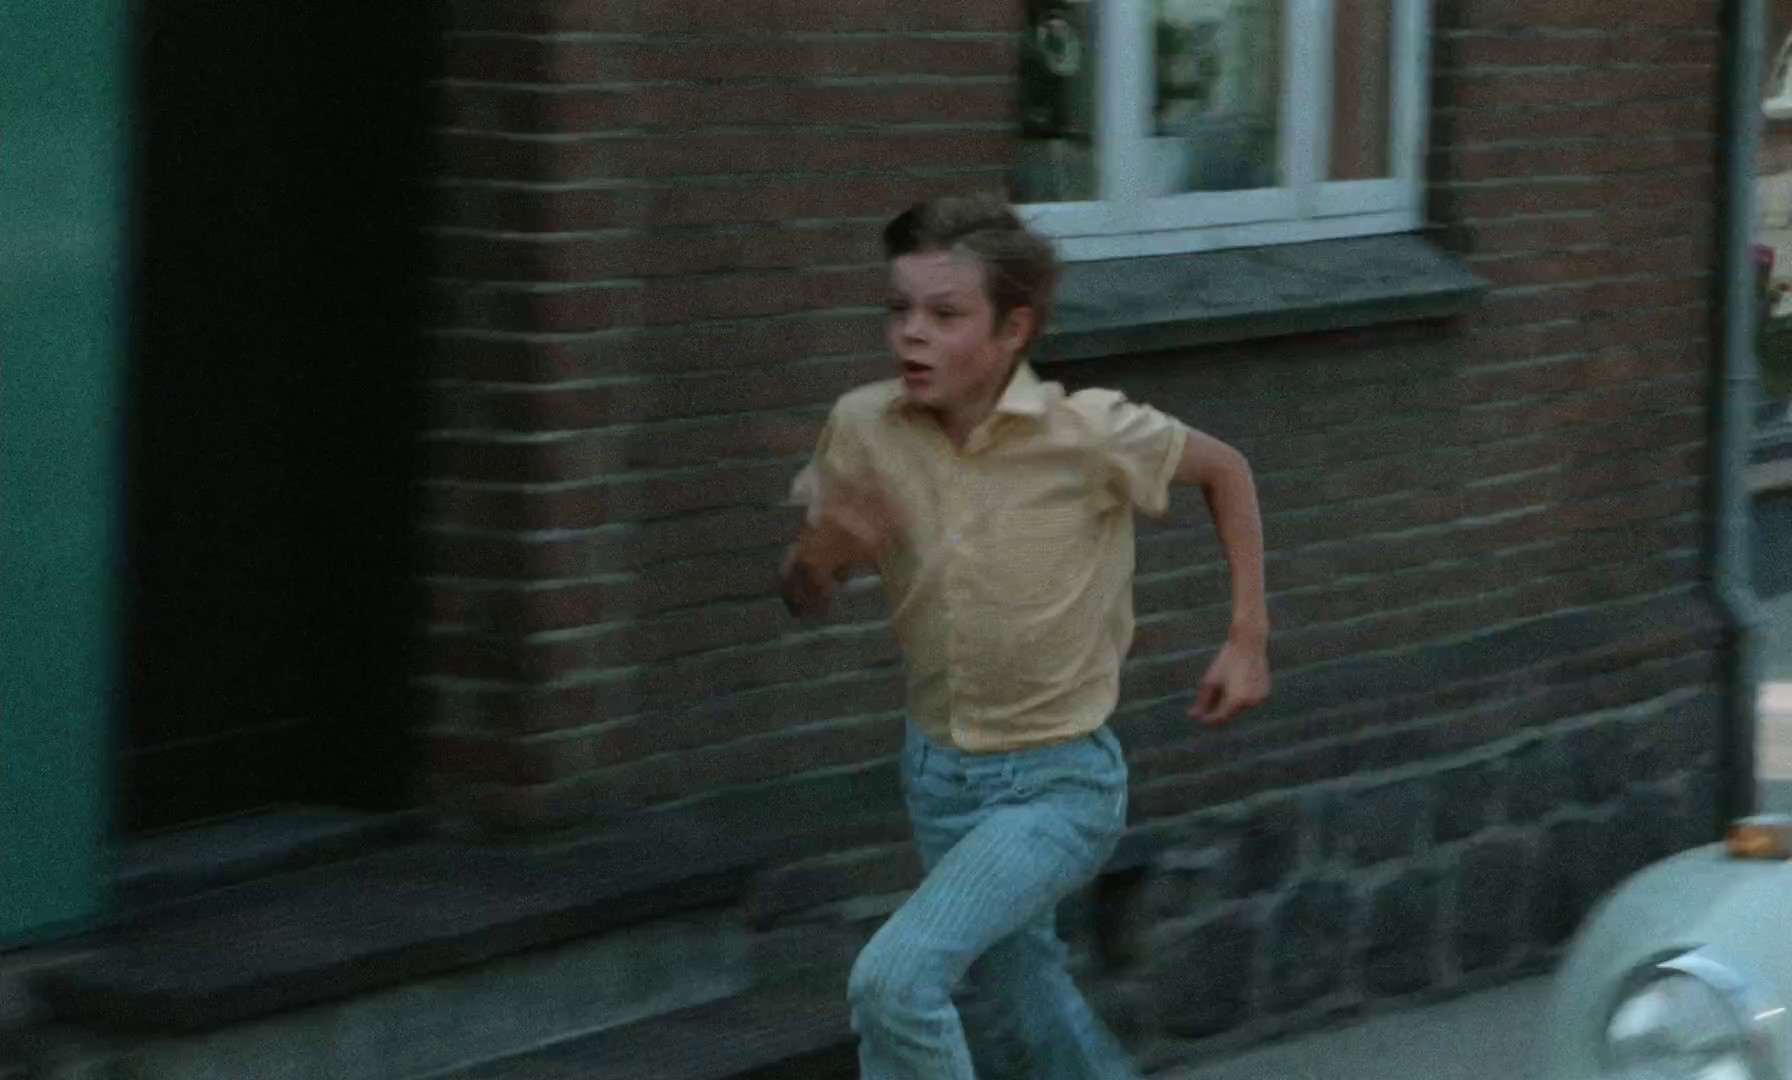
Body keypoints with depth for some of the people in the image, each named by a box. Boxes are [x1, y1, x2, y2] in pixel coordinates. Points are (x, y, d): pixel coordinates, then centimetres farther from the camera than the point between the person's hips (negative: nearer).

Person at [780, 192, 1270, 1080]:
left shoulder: (1090, 433, -20)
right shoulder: (863, 427, -11)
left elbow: (1223, 471, 0)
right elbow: (804, 602, 2)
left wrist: (1248, 638, -2)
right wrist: (819, 556, -21)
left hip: (1057, 781, -5)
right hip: (938, 770, 5)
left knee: (893, 981, -23)